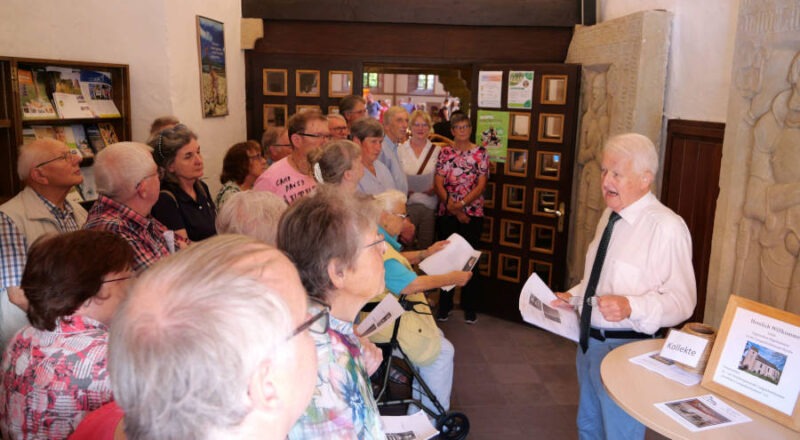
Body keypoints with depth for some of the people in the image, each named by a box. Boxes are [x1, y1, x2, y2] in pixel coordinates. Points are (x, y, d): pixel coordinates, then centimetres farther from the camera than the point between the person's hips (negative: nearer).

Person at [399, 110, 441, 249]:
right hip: (406, 203, -1)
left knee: (426, 246, 7)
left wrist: (435, 188, -10)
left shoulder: (436, 151, 7)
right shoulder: (400, 150, 4)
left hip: (429, 205, 1)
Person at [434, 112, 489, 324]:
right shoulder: (445, 152, 4)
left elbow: (481, 185, -5)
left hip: (473, 213, -1)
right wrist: (453, 208, -11)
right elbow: (438, 183, -2)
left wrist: (462, 203, -16)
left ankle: (469, 307, 16)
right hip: (447, 214, 1)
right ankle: (444, 305, 19)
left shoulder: (480, 153, 2)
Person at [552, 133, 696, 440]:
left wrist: (630, 307, -36)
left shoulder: (666, 227, -20)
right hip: (590, 340, 8)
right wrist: (572, 295, 6)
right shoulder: (610, 215, 7)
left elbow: (681, 300, -22)